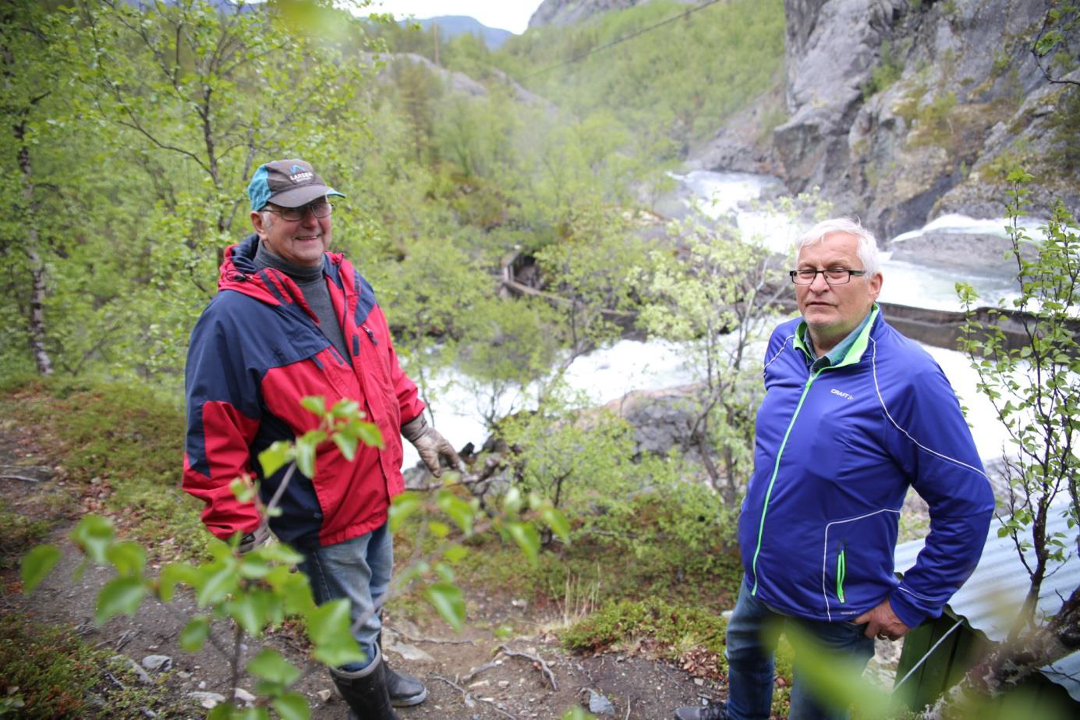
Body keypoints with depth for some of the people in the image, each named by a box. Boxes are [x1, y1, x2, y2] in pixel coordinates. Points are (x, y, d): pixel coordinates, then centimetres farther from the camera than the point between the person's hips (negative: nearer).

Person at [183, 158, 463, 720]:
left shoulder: (347, 282, -1)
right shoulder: (233, 318, -24)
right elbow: (215, 447, -21)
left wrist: (418, 428, 14)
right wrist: (244, 539, -19)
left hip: (376, 494, 7)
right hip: (319, 515, -7)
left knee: (372, 596, 30)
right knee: (352, 624, 13)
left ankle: (373, 667, 57)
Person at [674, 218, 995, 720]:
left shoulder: (908, 378, -28)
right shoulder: (783, 344, -7)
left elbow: (968, 507, -21)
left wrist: (911, 604, -15)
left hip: (835, 611, -6)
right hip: (760, 576, 7)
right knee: (743, 651, 32)